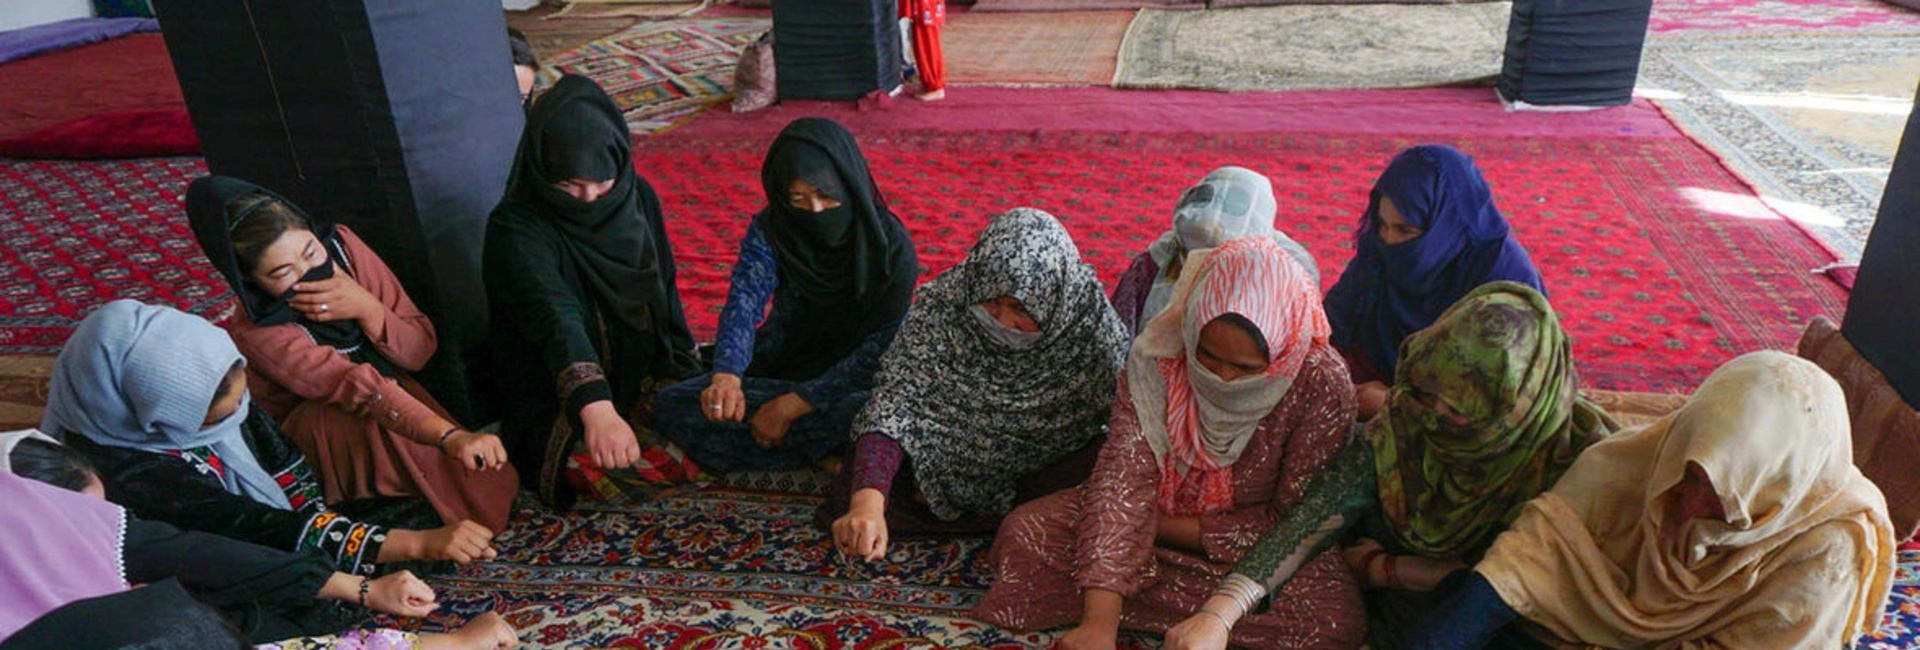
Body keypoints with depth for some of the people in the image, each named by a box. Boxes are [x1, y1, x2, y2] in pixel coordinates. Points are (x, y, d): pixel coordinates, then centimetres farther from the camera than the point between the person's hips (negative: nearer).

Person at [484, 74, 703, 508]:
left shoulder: (638, 198, -2)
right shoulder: (516, 228, -20)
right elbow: (556, 319, -38)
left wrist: (685, 377, 1)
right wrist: (596, 409, -53)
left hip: (644, 373, 5)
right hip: (558, 395, -5)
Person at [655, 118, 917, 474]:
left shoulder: (892, 248, -17)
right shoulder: (769, 230, -8)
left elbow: (884, 347, -21)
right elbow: (744, 301, -23)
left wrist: (794, 404, -27)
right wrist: (726, 376, -44)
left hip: (852, 385, -5)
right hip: (778, 370, 5)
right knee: (671, 405, -16)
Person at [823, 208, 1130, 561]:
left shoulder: (1091, 324, -25)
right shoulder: (944, 304, -26)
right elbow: (895, 399, -33)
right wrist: (868, 502, -47)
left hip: (1048, 470, -1)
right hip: (950, 459, 1)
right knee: (854, 489, -19)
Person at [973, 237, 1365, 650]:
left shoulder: (1322, 384, -26)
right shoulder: (1159, 356, -23)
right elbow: (1122, 479, -28)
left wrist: (1163, 527, -19)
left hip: (1259, 546, 0)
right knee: (1023, 533, -16)